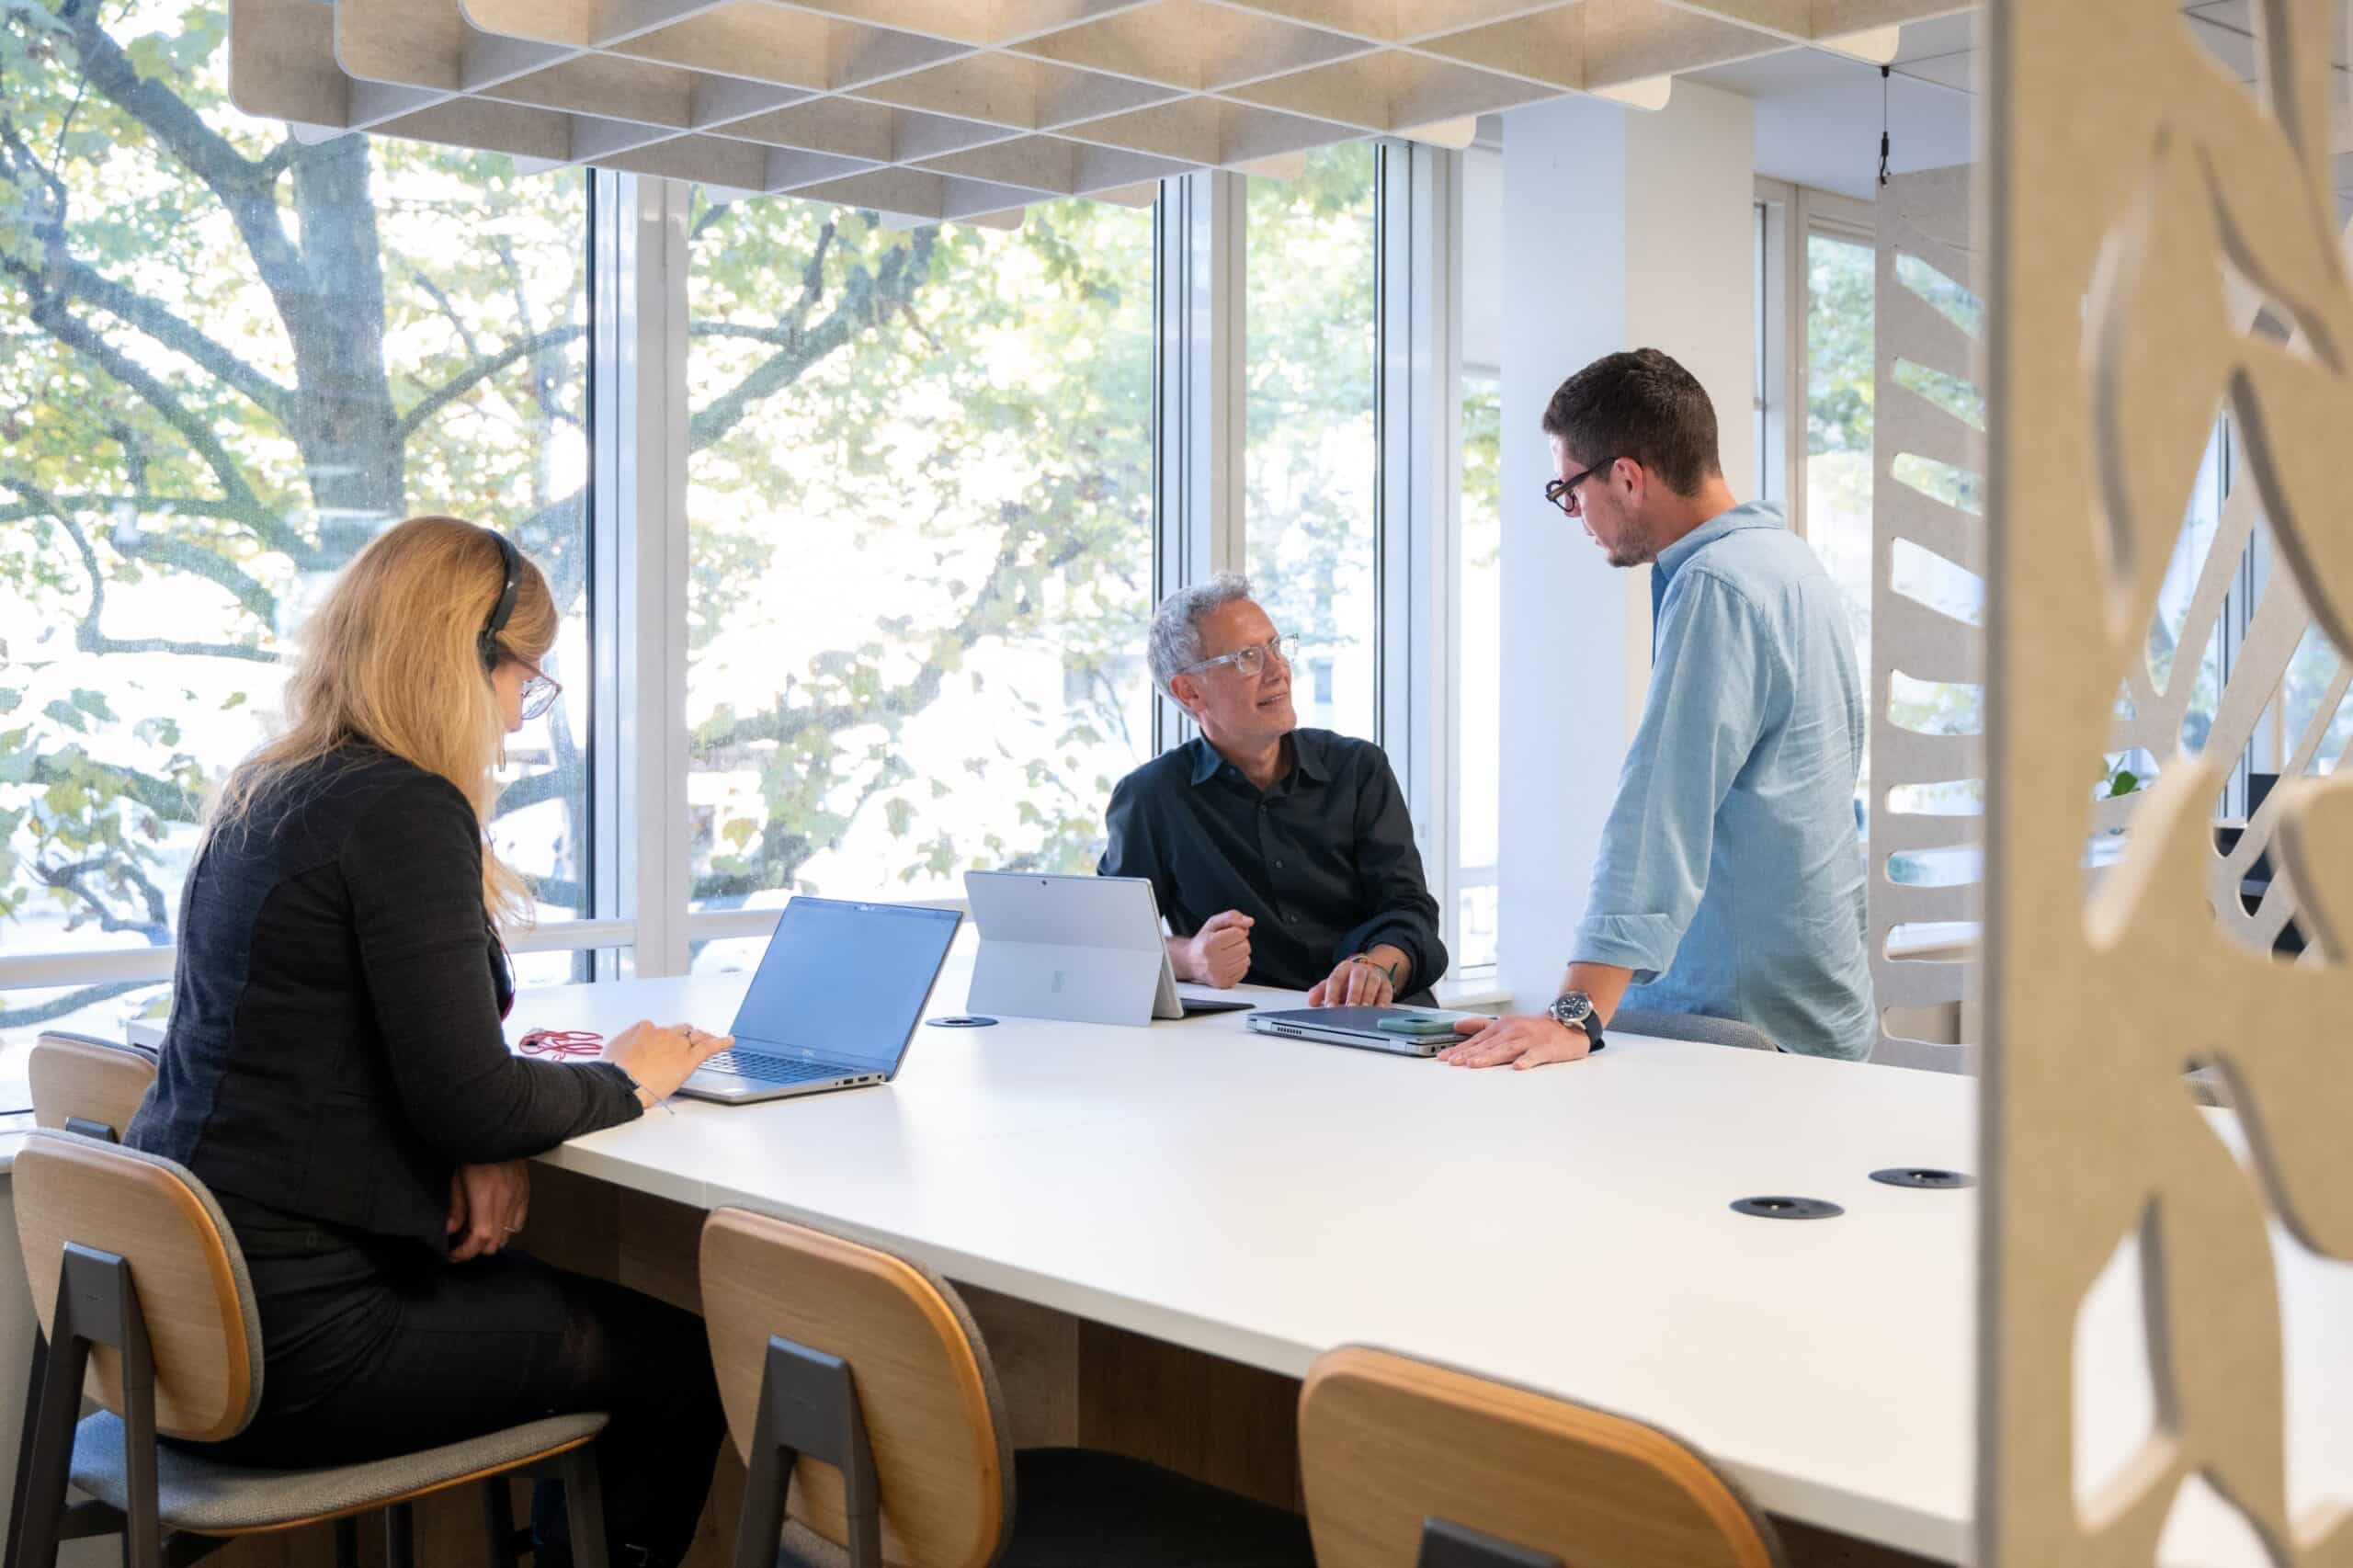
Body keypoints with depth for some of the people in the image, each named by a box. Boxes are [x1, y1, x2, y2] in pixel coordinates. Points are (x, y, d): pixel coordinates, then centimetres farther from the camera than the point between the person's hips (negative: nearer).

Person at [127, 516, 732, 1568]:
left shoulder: (262, 795, 11)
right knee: (689, 1358, 3)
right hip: (292, 1339, -9)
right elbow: (468, 1098, -20)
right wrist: (624, 1083, -2)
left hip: (192, 1290, 9)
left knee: (579, 1298, 21)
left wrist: (483, 1140, 1)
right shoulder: (405, 811, -18)